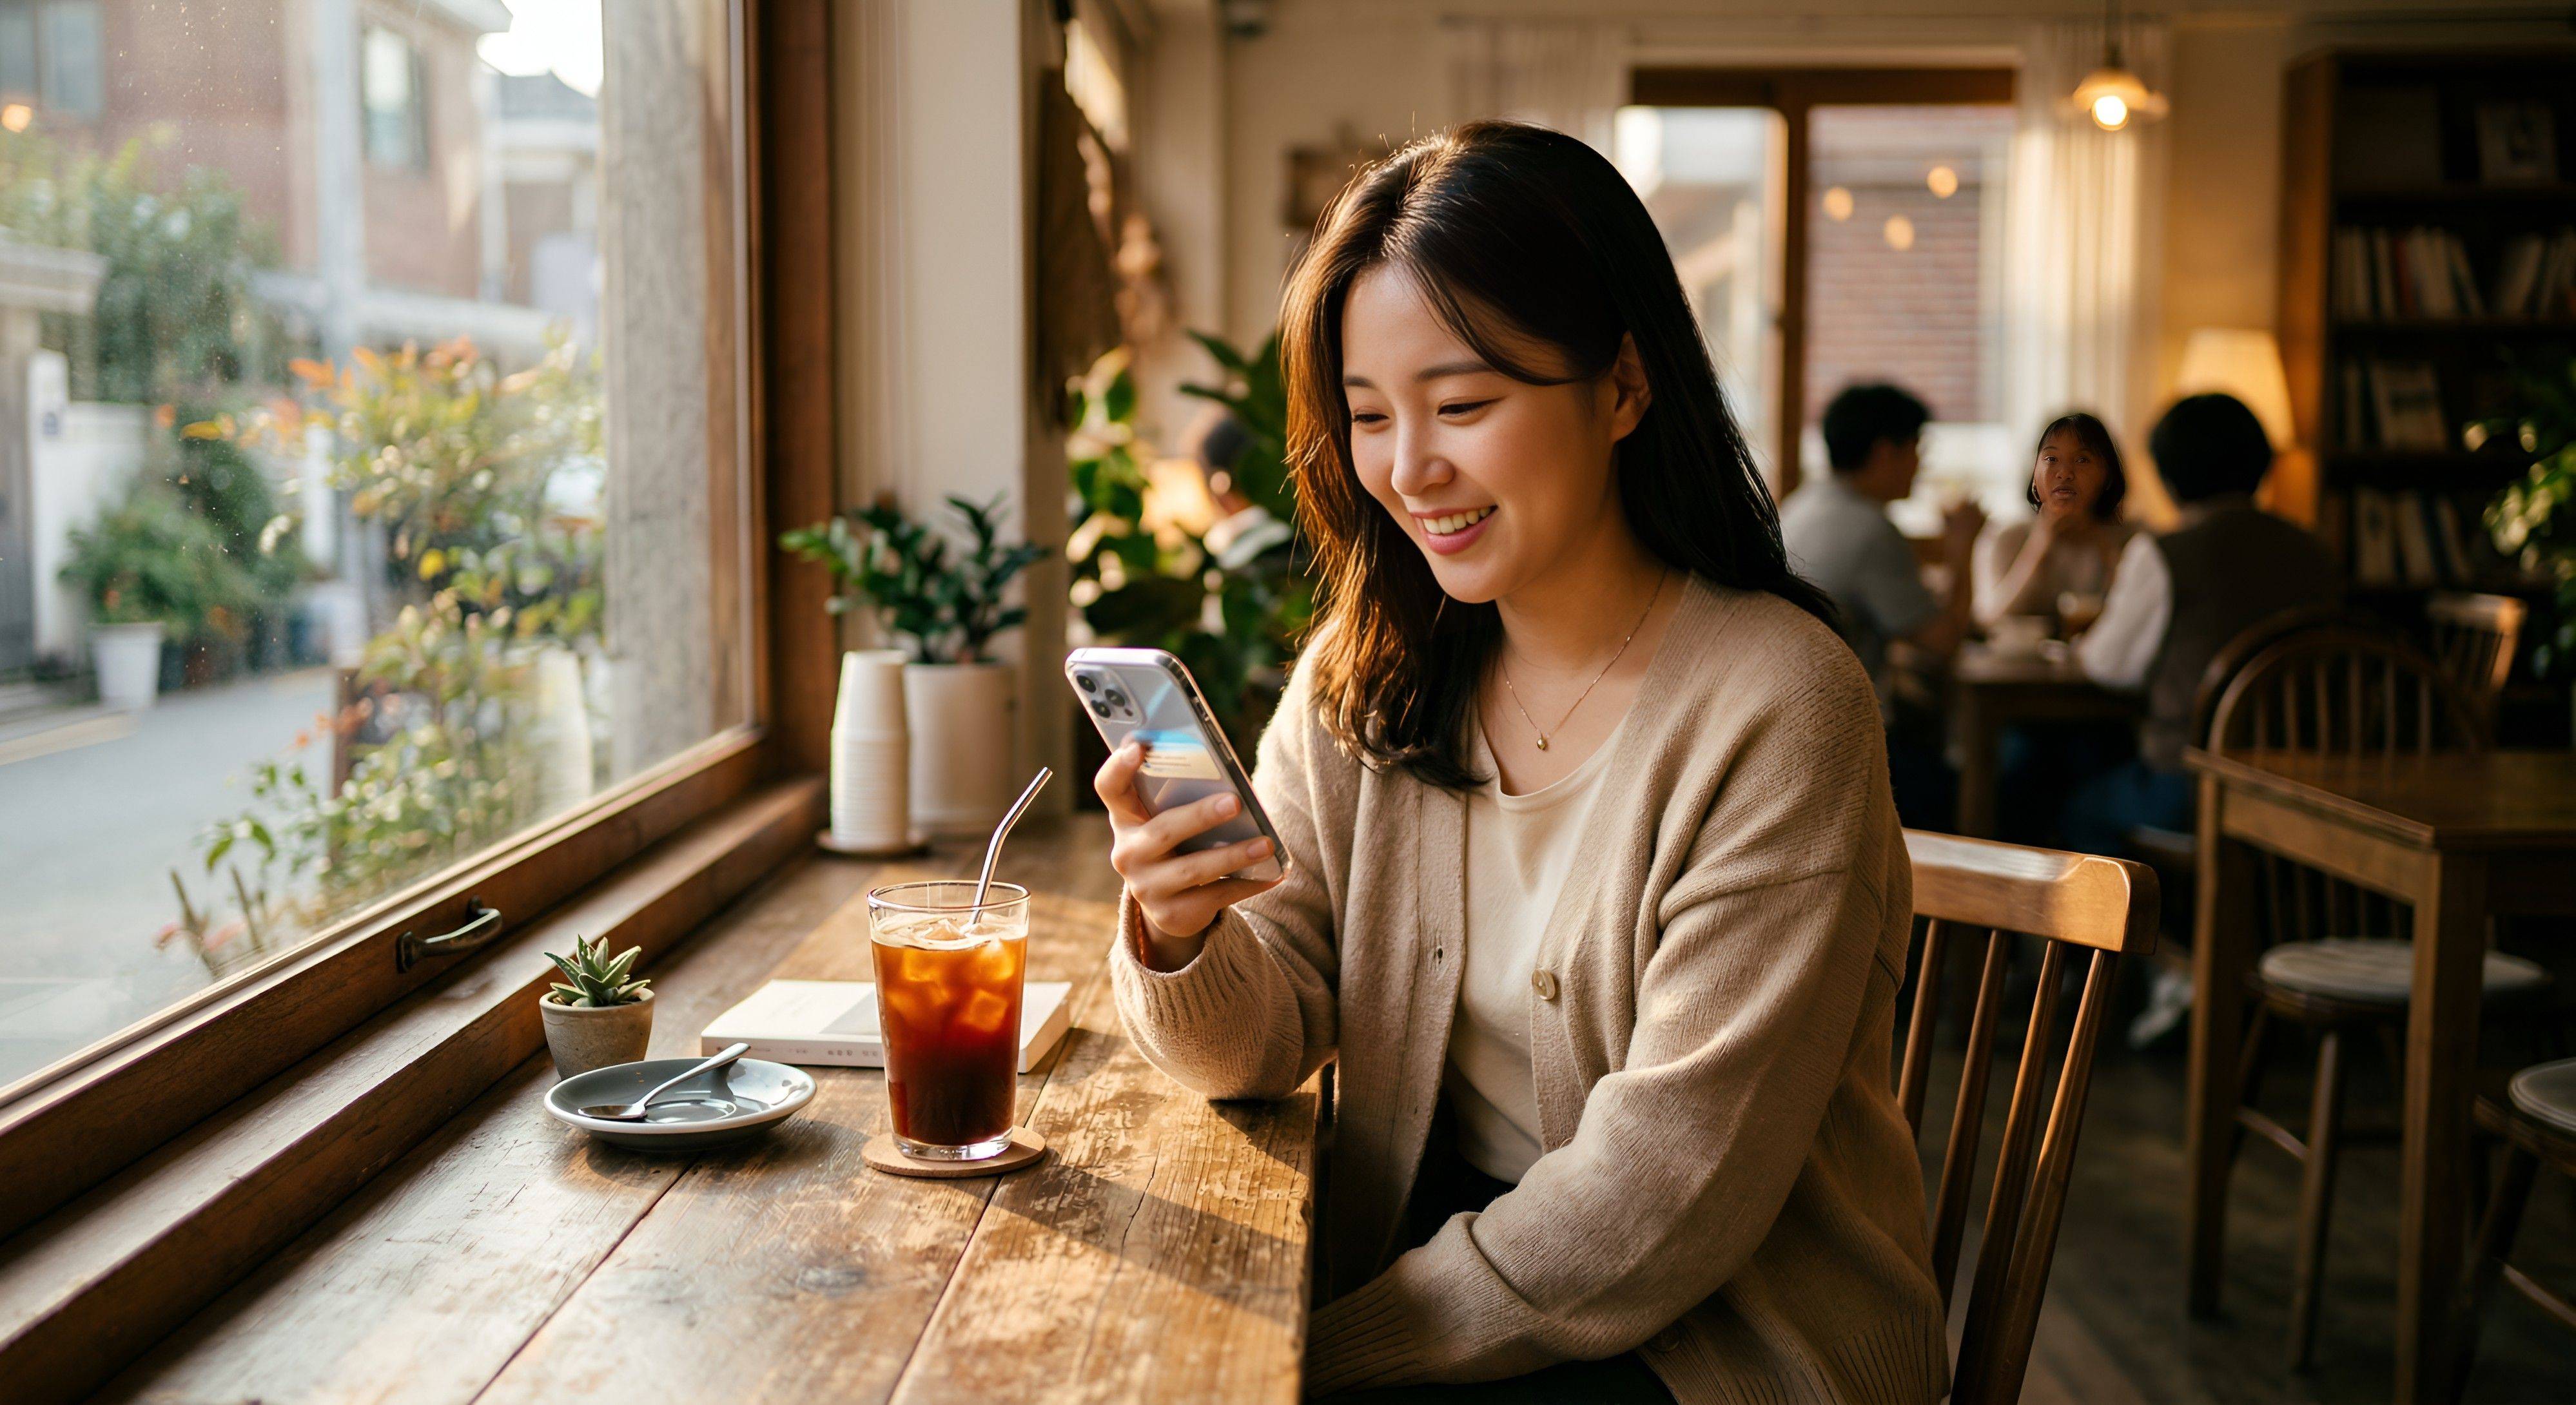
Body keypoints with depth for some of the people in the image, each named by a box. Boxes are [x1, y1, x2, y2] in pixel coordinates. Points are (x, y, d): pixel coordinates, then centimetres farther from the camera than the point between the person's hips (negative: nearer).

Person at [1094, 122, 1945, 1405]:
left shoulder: (1775, 716, -19)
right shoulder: (1360, 678, 0)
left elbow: (1656, 1211, -19)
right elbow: (1260, 1045, 1)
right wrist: (1180, 938, -21)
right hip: (1436, 1262, 5)